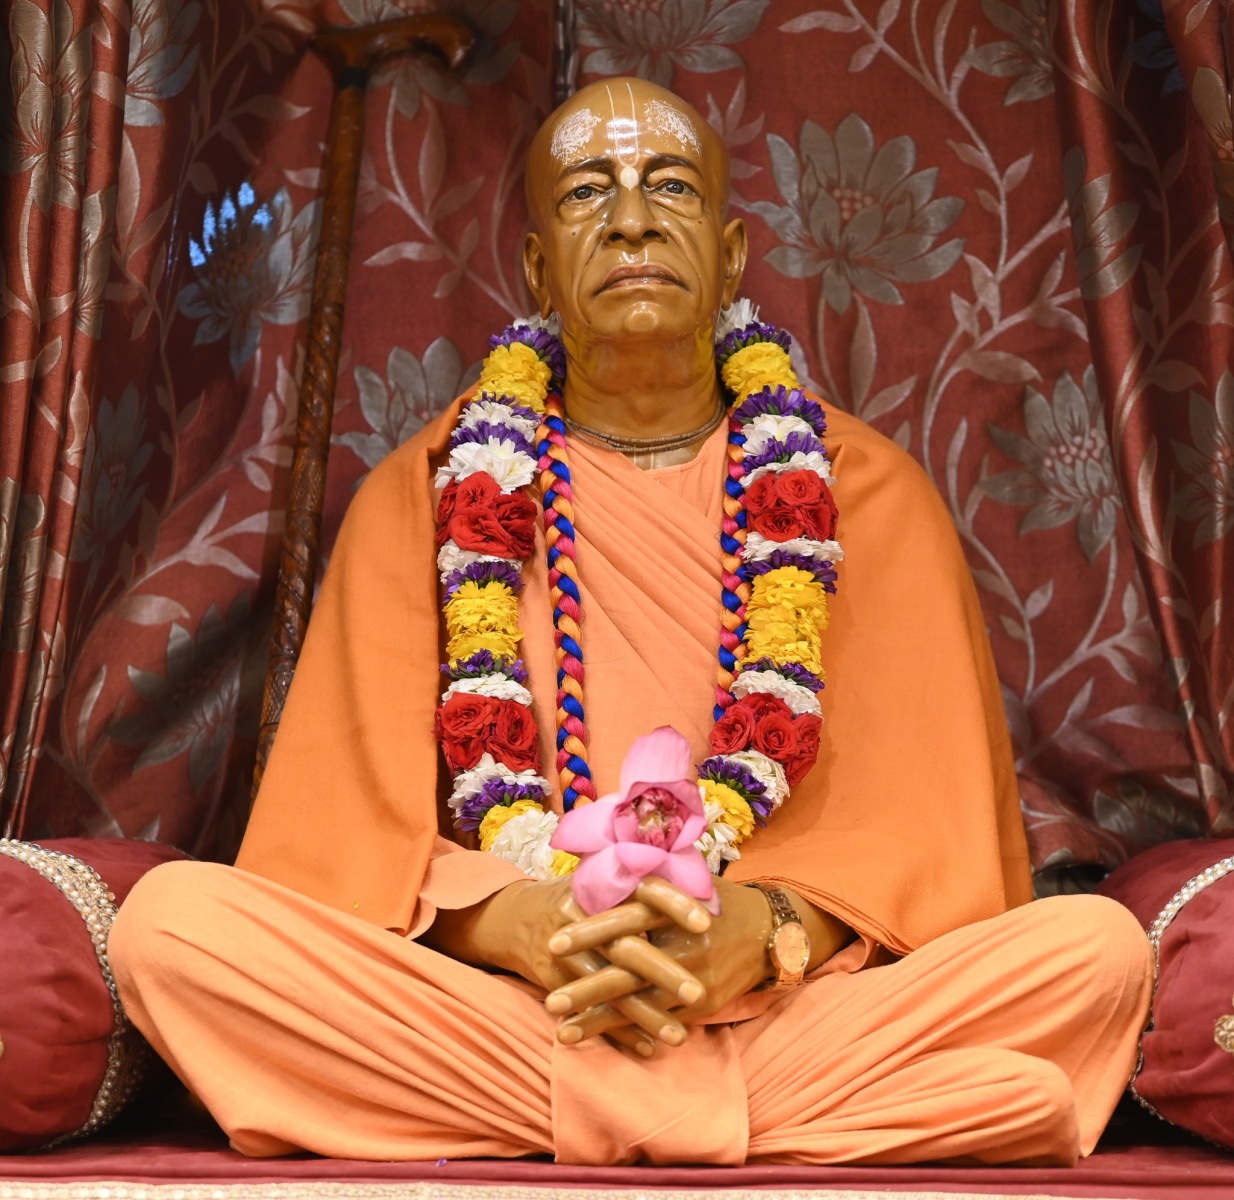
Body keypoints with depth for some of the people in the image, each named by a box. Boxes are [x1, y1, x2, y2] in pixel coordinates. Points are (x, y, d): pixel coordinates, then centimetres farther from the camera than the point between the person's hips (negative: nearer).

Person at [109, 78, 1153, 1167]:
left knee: (1098, 945, -26)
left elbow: (928, 831, 4)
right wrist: (520, 924, -18)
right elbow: (351, 822, 3)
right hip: (497, 1016, 0)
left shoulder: (868, 492, 11)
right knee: (169, 920, -23)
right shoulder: (425, 494, 12)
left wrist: (768, 932, -17)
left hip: (791, 1011, 0)